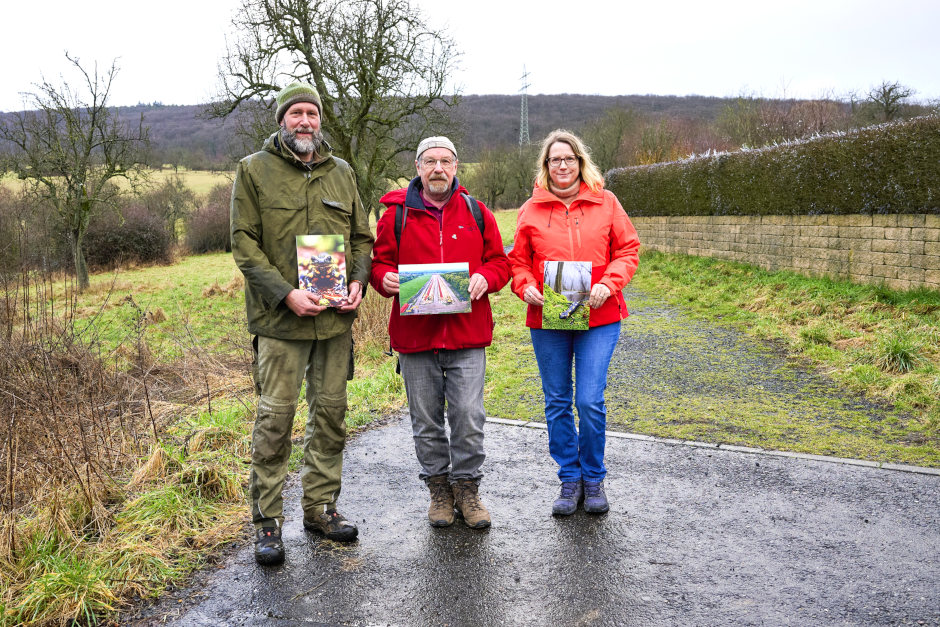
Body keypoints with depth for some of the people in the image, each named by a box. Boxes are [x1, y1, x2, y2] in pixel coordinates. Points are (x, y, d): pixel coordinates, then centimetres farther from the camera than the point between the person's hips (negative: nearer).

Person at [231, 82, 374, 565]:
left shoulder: (341, 172, 14)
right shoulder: (254, 170, 1)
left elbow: (362, 236, 18)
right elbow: (244, 244, -5)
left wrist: (358, 280, -1)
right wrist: (286, 294, -17)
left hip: (336, 317, 4)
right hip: (279, 318, -4)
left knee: (331, 413, 10)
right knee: (275, 417, -2)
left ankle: (320, 506, 25)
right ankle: (267, 519, 12)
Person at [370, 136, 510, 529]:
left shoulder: (476, 213, 8)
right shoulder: (397, 214, 5)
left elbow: (499, 261, 12)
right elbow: (379, 261, 9)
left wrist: (484, 278, -9)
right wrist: (386, 278, -13)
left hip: (467, 335, 0)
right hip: (414, 334, 0)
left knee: (468, 416, -1)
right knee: (426, 421, 10)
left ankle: (466, 488, 19)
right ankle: (438, 489, 27)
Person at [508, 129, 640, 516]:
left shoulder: (605, 202, 5)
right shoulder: (531, 209, 6)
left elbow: (627, 249, 5)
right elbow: (518, 260, 11)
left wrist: (608, 284, -11)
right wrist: (526, 287, -9)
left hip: (598, 317, -2)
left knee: (590, 402, -6)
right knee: (557, 403, 8)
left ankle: (594, 478, 16)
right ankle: (570, 480, 23)